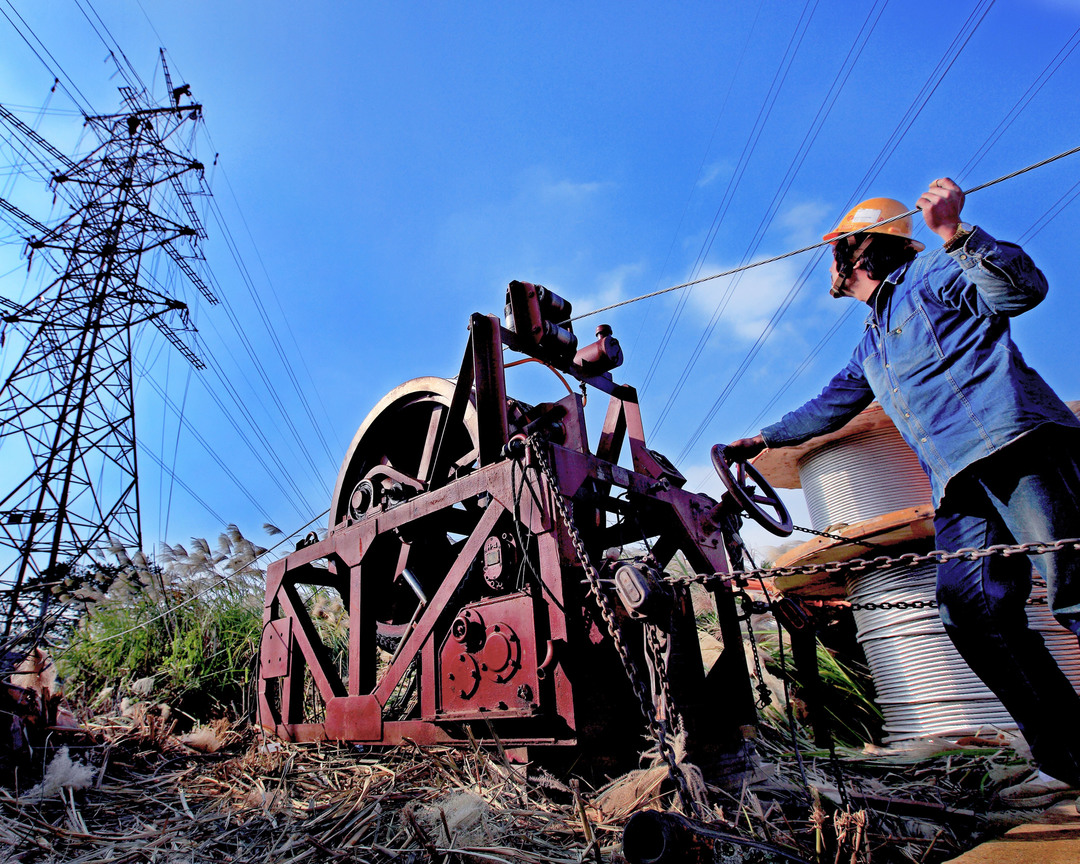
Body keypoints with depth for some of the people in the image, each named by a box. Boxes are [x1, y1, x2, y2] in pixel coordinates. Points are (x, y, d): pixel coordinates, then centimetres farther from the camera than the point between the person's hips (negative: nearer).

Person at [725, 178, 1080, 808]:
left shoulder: (928, 273, 9)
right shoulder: (871, 345, 30)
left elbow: (1023, 289, -8)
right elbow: (829, 408, 38)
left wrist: (955, 234, -21)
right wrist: (764, 439, 41)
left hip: (1014, 443, -7)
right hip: (960, 482, 7)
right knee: (976, 613, -4)